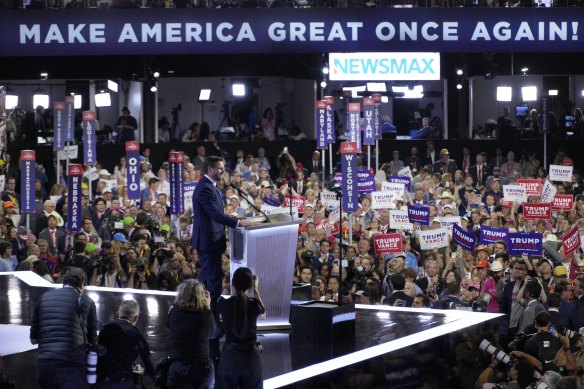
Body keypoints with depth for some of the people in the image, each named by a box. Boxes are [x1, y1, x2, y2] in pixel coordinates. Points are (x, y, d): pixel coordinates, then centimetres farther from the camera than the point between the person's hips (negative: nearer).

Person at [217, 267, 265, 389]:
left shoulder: (224, 304, -10)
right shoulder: (254, 304, -10)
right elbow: (262, 310, 16)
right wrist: (255, 289, 22)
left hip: (229, 356, 0)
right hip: (251, 356, 0)